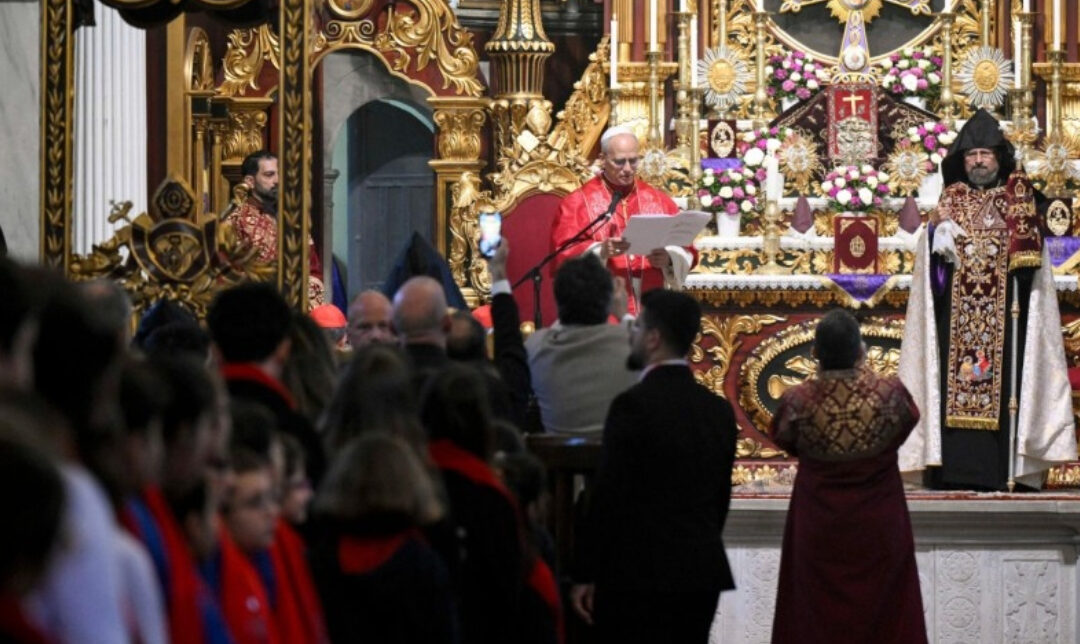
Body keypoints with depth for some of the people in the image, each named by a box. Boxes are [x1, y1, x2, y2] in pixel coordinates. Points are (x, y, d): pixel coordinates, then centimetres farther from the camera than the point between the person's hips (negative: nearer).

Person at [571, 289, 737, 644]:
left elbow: (609, 497, -13)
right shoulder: (719, 409, 8)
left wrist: (585, 575, -7)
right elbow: (721, 497, 13)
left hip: (639, 575, -6)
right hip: (702, 573, 6)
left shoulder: (633, 405, -12)